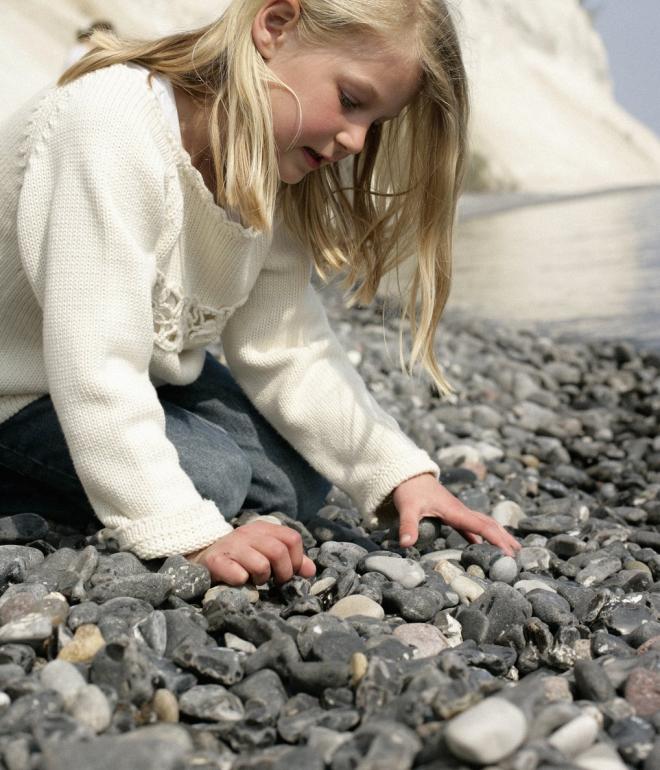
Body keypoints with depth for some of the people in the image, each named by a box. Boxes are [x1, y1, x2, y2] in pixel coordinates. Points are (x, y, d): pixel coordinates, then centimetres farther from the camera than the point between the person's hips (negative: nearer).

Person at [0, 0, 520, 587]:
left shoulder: (268, 170, -9)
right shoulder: (115, 133, -35)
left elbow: (287, 349, -10)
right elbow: (96, 368, -38)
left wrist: (402, 472, -18)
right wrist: (192, 537, -40)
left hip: (150, 374, 7)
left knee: (296, 479, 1)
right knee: (210, 475, -23)